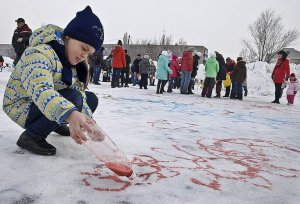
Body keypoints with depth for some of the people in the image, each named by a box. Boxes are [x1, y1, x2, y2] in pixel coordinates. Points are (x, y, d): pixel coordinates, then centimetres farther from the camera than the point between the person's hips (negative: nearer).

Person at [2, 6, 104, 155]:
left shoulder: (72, 62, 1)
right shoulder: (39, 53, -27)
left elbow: (79, 92, -7)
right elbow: (40, 89, -45)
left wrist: (88, 123, -22)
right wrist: (70, 115, -62)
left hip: (49, 105, 8)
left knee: (91, 98, 3)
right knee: (73, 98, -30)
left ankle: (57, 124, 22)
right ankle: (31, 137, -15)